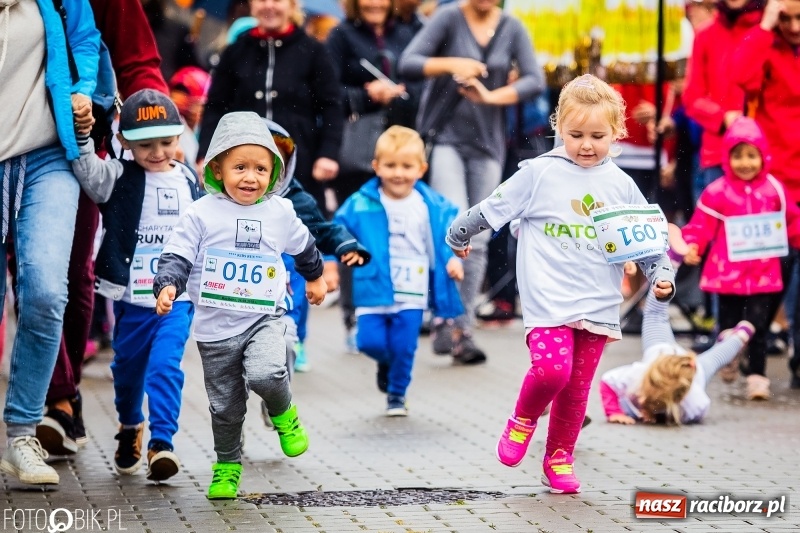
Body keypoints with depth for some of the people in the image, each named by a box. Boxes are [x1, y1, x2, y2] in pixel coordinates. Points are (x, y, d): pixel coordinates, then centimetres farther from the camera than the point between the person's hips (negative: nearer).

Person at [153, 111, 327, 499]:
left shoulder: (280, 212, 2)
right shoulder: (202, 214, -8)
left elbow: (303, 247, 21)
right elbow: (176, 256, -9)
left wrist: (315, 277, 37)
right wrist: (167, 286, -29)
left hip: (264, 318, 0)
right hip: (216, 326, 0)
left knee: (265, 374, -28)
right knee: (225, 406, 8)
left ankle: (283, 414, 5)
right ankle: (227, 465, 29)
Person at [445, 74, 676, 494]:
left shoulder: (621, 186, 7)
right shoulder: (539, 174, -1)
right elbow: (491, 209, 8)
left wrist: (661, 276, -3)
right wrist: (458, 236, 16)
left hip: (600, 304, 3)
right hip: (549, 299, -3)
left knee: (577, 387, 6)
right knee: (551, 368, -22)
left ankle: (559, 458, 23)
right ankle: (524, 417, 9)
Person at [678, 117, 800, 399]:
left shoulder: (774, 190, 4)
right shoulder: (717, 192, -5)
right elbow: (701, 226, -7)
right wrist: (691, 246, -22)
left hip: (764, 274, 1)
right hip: (728, 274, -1)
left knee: (758, 325, -3)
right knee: (729, 325, 10)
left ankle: (757, 375, 3)